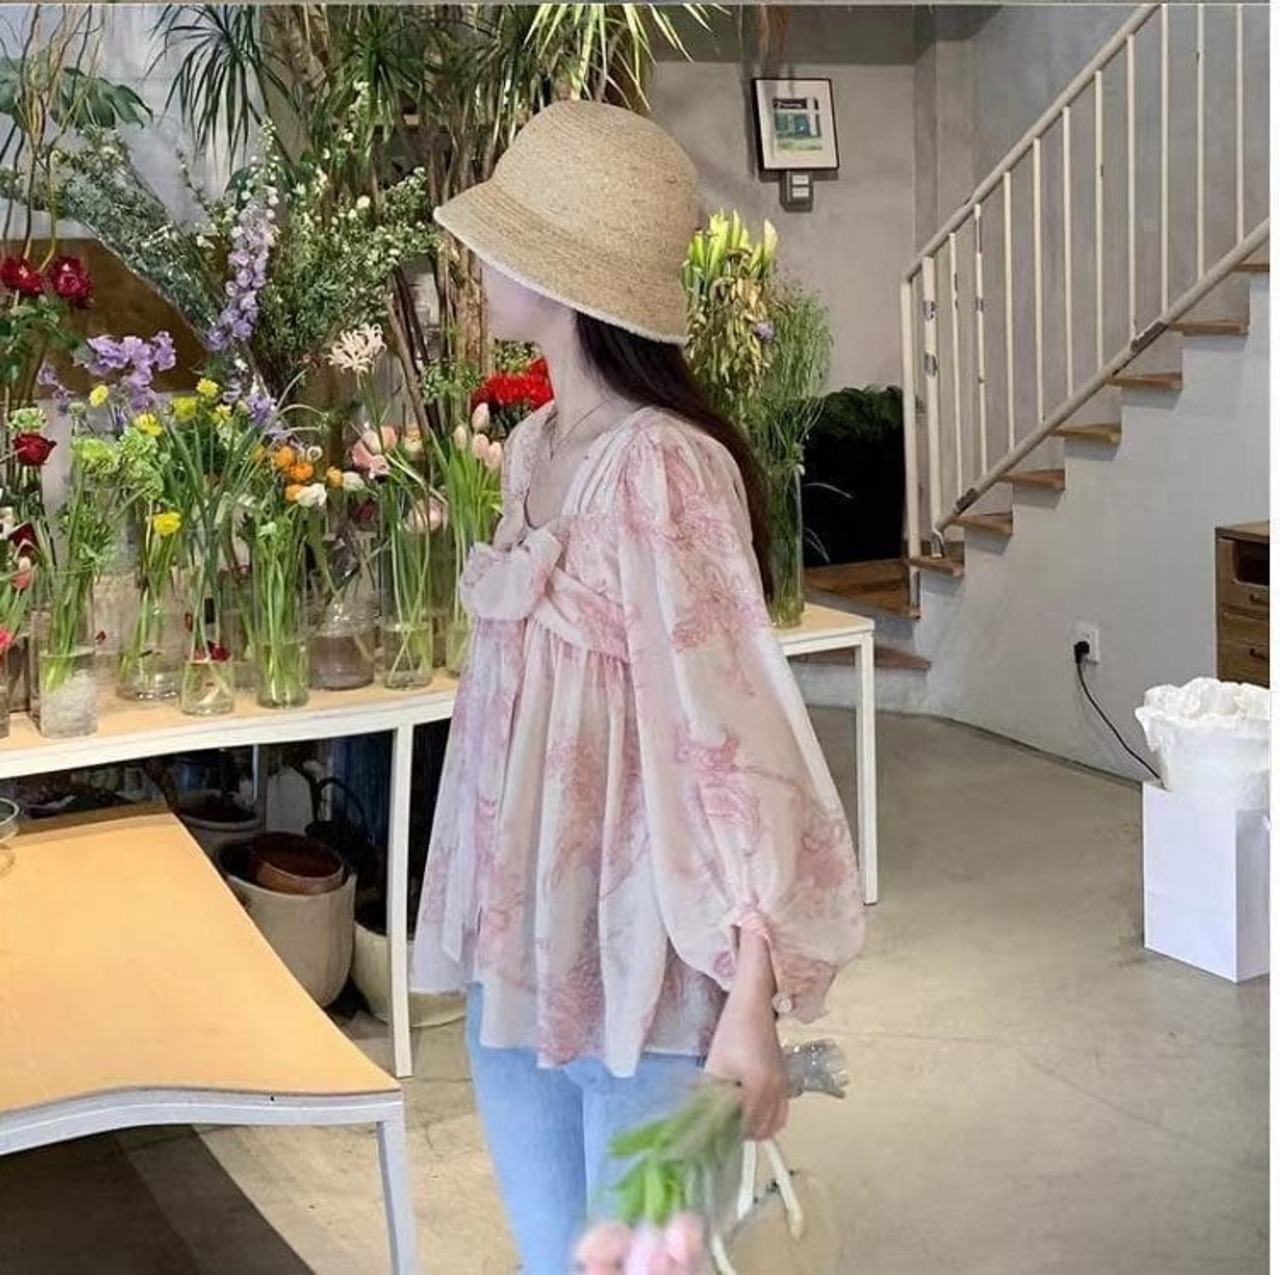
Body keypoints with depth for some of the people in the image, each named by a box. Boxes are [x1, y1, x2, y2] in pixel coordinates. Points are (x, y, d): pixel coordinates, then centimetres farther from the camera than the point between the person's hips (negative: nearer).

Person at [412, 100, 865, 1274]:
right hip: (524, 939, 8)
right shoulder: (535, 447, 7)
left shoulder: (661, 466, -19)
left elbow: (731, 723, -22)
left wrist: (752, 1001, -25)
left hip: (643, 951, -8)